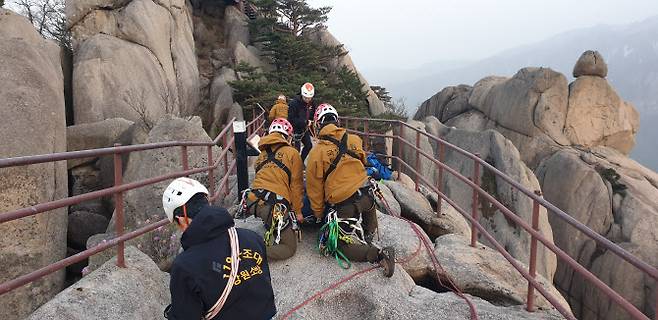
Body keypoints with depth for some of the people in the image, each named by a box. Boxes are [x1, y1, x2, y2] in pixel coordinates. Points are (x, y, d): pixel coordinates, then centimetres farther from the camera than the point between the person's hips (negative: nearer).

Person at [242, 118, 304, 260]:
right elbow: (296, 185, 3)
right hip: (275, 206, -7)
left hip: (252, 202, 7)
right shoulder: (292, 153, 5)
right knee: (290, 248, 4)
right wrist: (298, 211, 12)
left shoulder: (262, 154, 19)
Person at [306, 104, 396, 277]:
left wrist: (319, 214, 12)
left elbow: (314, 189, -3)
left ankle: (380, 255, -11)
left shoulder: (316, 153, -8)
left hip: (343, 205, -5)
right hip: (367, 196, 6)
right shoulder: (355, 140, 3)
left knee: (340, 247, 3)